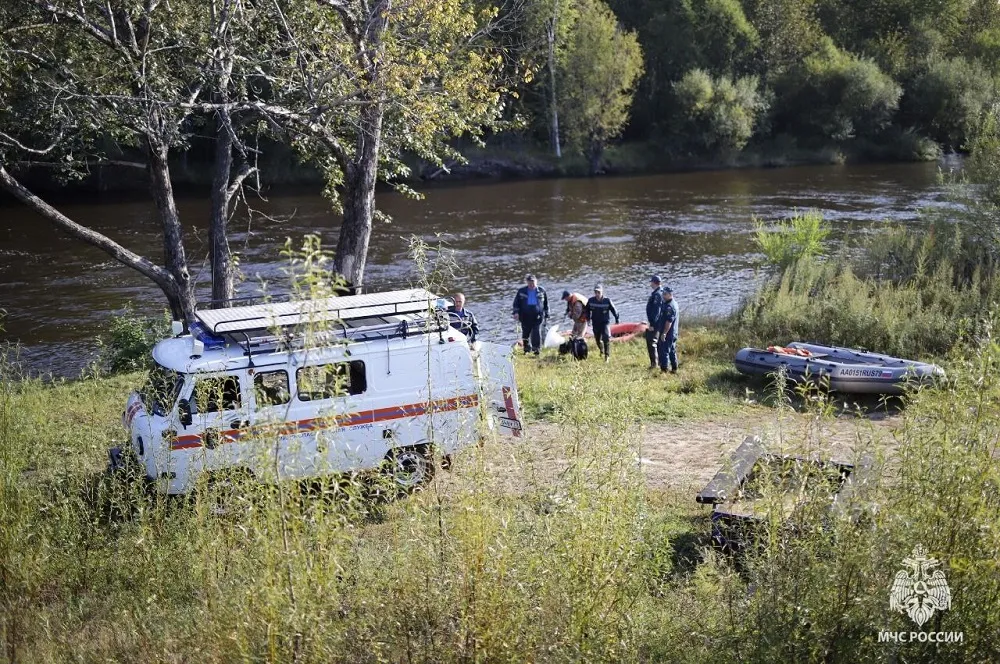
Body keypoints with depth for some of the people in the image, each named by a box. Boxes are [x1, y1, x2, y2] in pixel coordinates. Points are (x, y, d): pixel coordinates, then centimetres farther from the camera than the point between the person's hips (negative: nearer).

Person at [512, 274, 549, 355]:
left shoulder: (541, 291, 3)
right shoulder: (521, 291, 2)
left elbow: (546, 303, 13)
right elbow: (516, 302, 6)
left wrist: (546, 314, 13)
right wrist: (516, 312, -8)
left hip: (537, 317, -1)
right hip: (525, 317, 1)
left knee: (536, 333, -8)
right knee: (525, 334, 10)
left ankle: (536, 349, 0)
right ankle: (527, 349, 27)